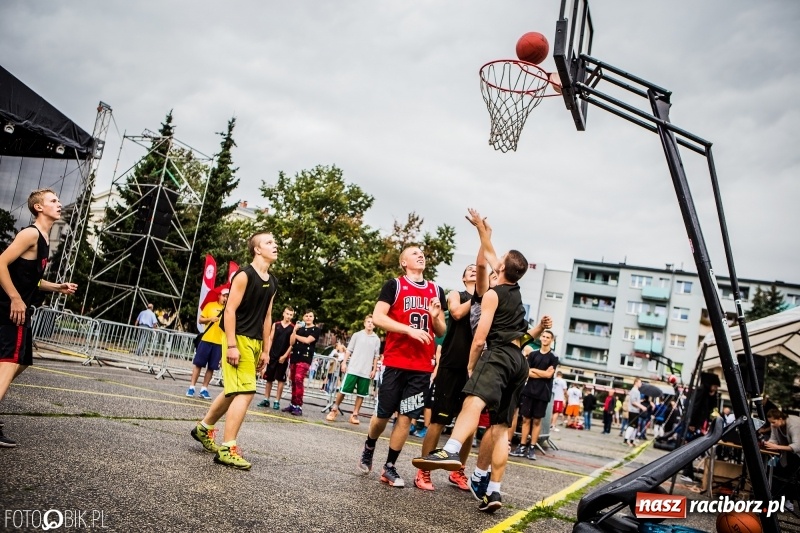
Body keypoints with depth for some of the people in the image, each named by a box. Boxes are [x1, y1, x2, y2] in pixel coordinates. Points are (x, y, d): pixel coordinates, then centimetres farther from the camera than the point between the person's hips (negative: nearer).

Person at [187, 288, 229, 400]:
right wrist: (210, 319, -12)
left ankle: (204, 389, 13)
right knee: (198, 364, 1)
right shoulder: (210, 305, 4)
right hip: (206, 340, -1)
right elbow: (201, 320, 6)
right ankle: (191, 387, 7)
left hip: (220, 343, 1)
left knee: (211, 367, 5)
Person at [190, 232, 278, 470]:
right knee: (245, 392, -14)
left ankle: (204, 427, 38)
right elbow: (230, 310, -15)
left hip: (255, 342, 9)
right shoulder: (244, 275, -12)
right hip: (239, 339, -9)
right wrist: (231, 345, -21)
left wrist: (265, 350, 14)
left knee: (235, 391, 19)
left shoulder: (272, 282, 13)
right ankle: (227, 449, -8)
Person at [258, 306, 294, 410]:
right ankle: (266, 399, 14)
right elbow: (270, 340, 6)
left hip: (283, 357, -2)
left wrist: (285, 356, -10)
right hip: (272, 356, 2)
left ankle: (277, 401, 7)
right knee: (269, 378, 6)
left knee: (281, 379, 2)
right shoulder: (275, 325, 6)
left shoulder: (293, 328, 0)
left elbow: (292, 344, -3)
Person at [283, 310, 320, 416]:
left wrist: (296, 336, 4)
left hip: (305, 358, -5)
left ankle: (299, 406, -16)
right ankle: (293, 404, 14)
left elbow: (307, 340, -10)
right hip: (294, 357, 5)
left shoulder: (316, 330, 4)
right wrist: (294, 330, -4)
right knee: (294, 381, 6)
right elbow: (291, 342, 9)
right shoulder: (299, 328, 17)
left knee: (299, 380, -16)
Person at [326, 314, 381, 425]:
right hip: (353, 369, -2)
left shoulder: (376, 339, 7)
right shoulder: (357, 335, 4)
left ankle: (355, 415, 13)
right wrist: (344, 363, -3)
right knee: (343, 390, -1)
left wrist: (374, 370, 4)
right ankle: (334, 410, 16)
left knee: (361, 394, 4)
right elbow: (349, 350, 5)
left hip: (366, 372, 2)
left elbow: (376, 357, 9)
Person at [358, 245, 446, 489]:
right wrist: (410, 329, -19)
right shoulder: (394, 285, -1)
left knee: (406, 417, 2)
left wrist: (435, 317, -6)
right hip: (395, 362, -3)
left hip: (422, 366, 3)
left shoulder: (436, 291, 12)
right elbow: (377, 317, -11)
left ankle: (389, 467, 13)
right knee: (383, 414, 6)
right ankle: (368, 448, 34)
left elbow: (441, 332, 17)